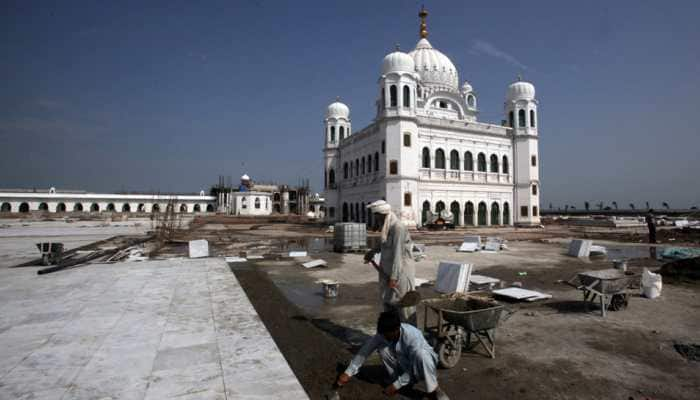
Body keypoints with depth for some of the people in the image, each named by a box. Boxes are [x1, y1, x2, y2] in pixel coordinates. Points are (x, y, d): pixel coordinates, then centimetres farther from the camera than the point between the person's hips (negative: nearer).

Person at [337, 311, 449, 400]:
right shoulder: (383, 333, -20)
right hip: (404, 363, 5)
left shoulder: (412, 336, -36)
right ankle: (396, 378, -1)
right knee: (382, 349, -21)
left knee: (421, 354, -41)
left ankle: (434, 390, -23)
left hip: (423, 361, -5)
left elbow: (414, 367, -32)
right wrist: (348, 373, -19)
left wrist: (396, 385, -27)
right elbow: (364, 351, -16)